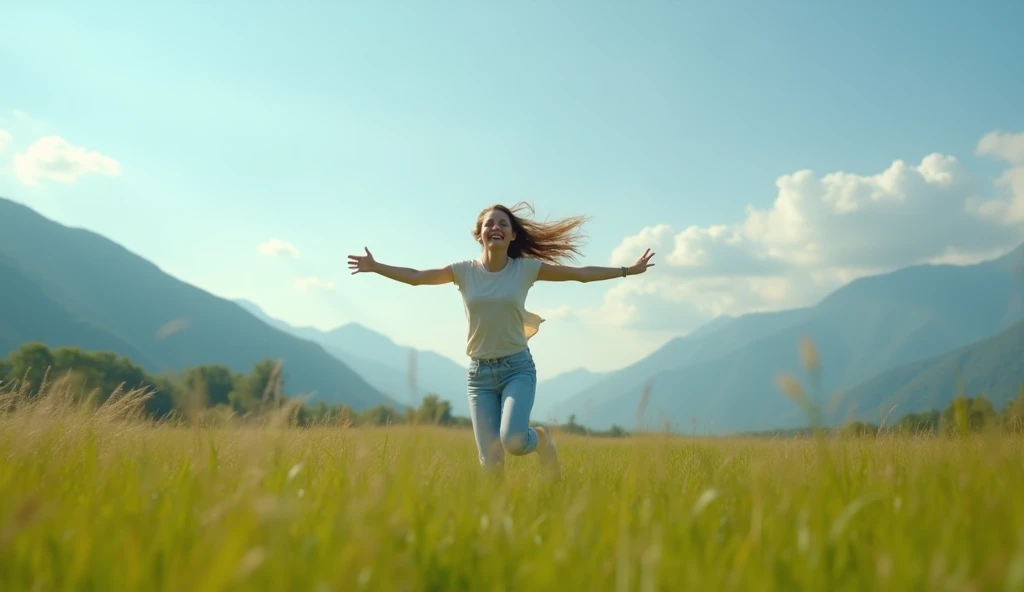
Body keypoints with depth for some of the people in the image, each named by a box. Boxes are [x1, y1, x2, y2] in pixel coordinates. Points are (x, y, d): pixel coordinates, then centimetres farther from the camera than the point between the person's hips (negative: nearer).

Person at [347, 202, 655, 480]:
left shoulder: (526, 268, -2)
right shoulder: (464, 270, 0)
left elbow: (582, 273, 2)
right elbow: (415, 276, 3)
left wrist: (628, 270, 2)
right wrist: (376, 267, -4)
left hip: (517, 368, -1)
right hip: (478, 373, 1)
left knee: (513, 440, -23)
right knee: (490, 462, -5)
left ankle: (541, 439, 13)